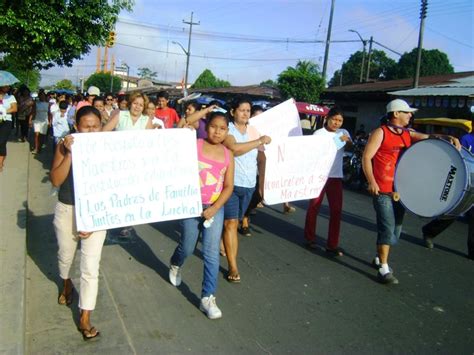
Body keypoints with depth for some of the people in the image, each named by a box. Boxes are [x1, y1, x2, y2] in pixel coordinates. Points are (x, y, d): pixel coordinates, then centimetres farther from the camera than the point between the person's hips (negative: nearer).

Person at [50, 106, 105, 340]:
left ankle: (85, 318, 13)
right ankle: (66, 283, 57)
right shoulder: (65, 145, -9)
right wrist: (69, 154, -28)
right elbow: (56, 181, -16)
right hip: (67, 210, 2)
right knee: (65, 255, 24)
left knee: (90, 268, -1)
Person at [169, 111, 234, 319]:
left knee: (212, 253, -2)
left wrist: (214, 208, -10)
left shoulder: (228, 154, 2)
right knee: (187, 248, 14)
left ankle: (208, 298, 8)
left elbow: (228, 187, 1)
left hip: (215, 207, 2)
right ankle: (175, 265, 49)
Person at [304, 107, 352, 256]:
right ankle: (310, 238, 22)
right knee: (314, 207, 7)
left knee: (336, 211, 1)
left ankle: (332, 245, 8)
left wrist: (348, 141, -19)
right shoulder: (319, 133, -3)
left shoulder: (343, 132, 8)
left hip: (336, 176, 4)